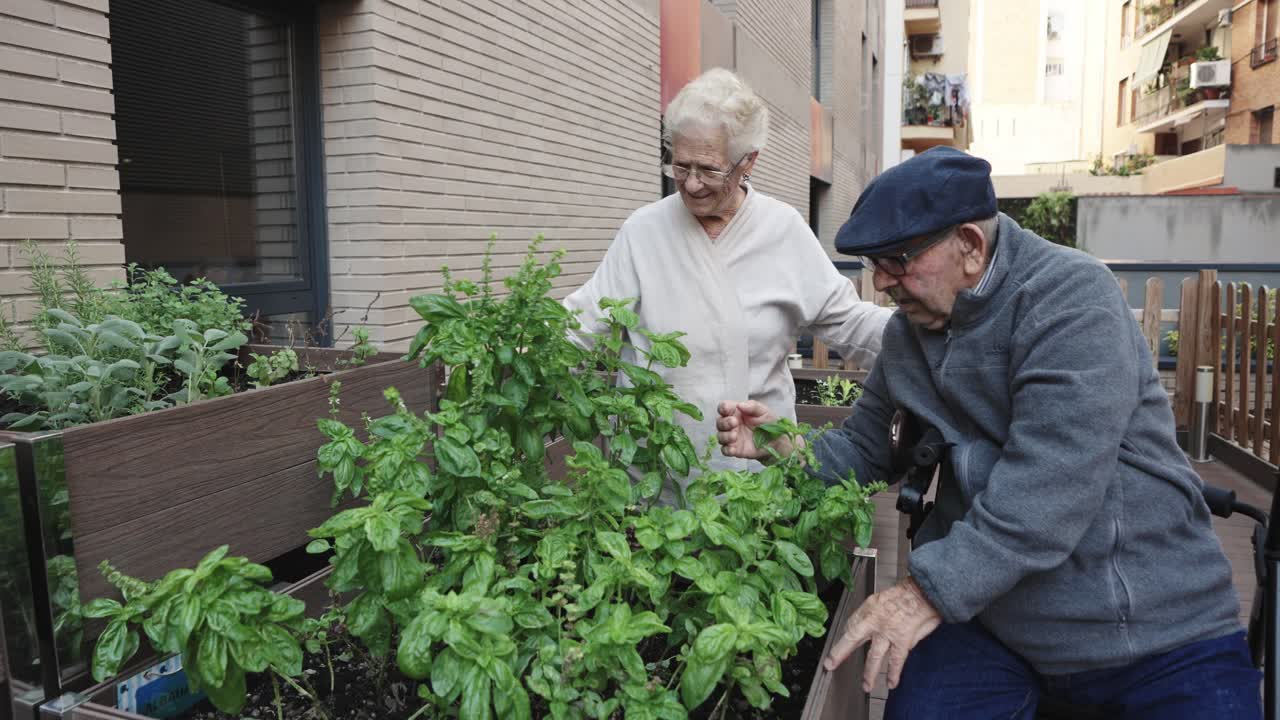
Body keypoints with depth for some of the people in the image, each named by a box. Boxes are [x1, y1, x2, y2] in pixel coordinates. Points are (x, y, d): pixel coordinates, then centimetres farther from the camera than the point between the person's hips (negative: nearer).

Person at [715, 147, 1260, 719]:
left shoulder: (1070, 300, -18)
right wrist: (781, 444, -7)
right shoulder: (906, 332, 5)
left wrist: (931, 589, -30)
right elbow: (864, 449, 12)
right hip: (982, 612, 5)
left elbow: (1054, 480, -28)